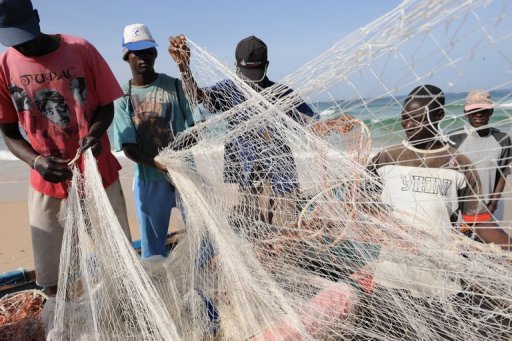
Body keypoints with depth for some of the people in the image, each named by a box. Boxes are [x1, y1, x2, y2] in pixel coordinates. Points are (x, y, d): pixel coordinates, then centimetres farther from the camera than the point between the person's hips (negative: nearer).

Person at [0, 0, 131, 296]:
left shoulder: (81, 50, -7)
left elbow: (107, 106, 1)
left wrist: (95, 132, -21)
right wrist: (35, 161, -17)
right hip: (48, 183, 2)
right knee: (52, 281, 9)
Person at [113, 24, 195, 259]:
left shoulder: (174, 86, 2)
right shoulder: (123, 97, -1)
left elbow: (191, 128, 2)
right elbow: (128, 147, -6)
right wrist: (156, 163, -22)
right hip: (148, 178, 0)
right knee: (152, 240, 13)